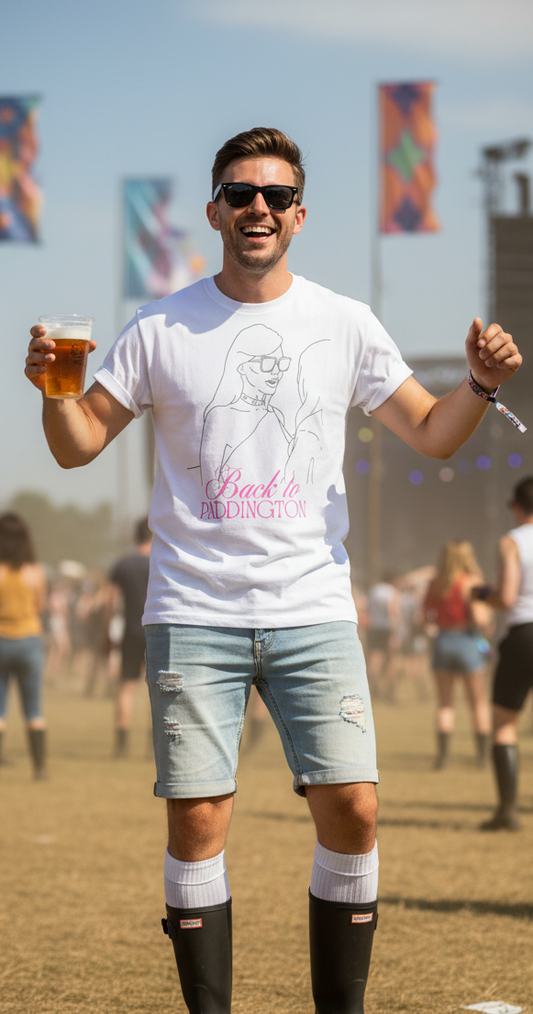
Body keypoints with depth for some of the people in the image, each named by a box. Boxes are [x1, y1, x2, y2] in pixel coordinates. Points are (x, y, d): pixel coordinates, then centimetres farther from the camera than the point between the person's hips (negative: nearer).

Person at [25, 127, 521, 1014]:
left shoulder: (345, 325, 6)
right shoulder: (162, 330, 3)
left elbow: (432, 434, 12)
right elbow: (77, 446, 5)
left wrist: (482, 383, -8)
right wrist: (55, 389, -15)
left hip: (313, 610, 1)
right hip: (194, 614, -1)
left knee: (352, 810, -7)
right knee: (197, 820, -4)